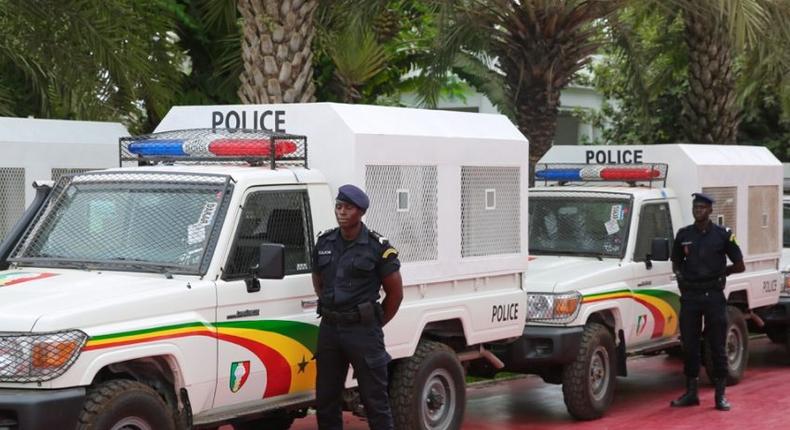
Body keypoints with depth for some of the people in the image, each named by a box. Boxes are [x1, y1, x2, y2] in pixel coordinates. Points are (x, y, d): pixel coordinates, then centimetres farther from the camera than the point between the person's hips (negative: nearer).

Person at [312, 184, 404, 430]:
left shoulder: (378, 247, -7)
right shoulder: (324, 243, 7)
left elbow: (395, 292, 0)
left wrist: (376, 323, 2)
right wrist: (331, 311, 14)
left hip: (362, 330, -5)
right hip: (329, 328, 5)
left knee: (375, 399, -2)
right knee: (326, 399, 12)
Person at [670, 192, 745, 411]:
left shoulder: (722, 235, 1)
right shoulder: (683, 235, 9)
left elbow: (739, 266, 6)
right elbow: (676, 262, 21)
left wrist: (719, 272, 3)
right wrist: (681, 275, 4)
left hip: (714, 295, -3)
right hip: (690, 295, 3)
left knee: (718, 347, 0)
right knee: (689, 346, 5)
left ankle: (720, 395, 5)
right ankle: (690, 392, 14)